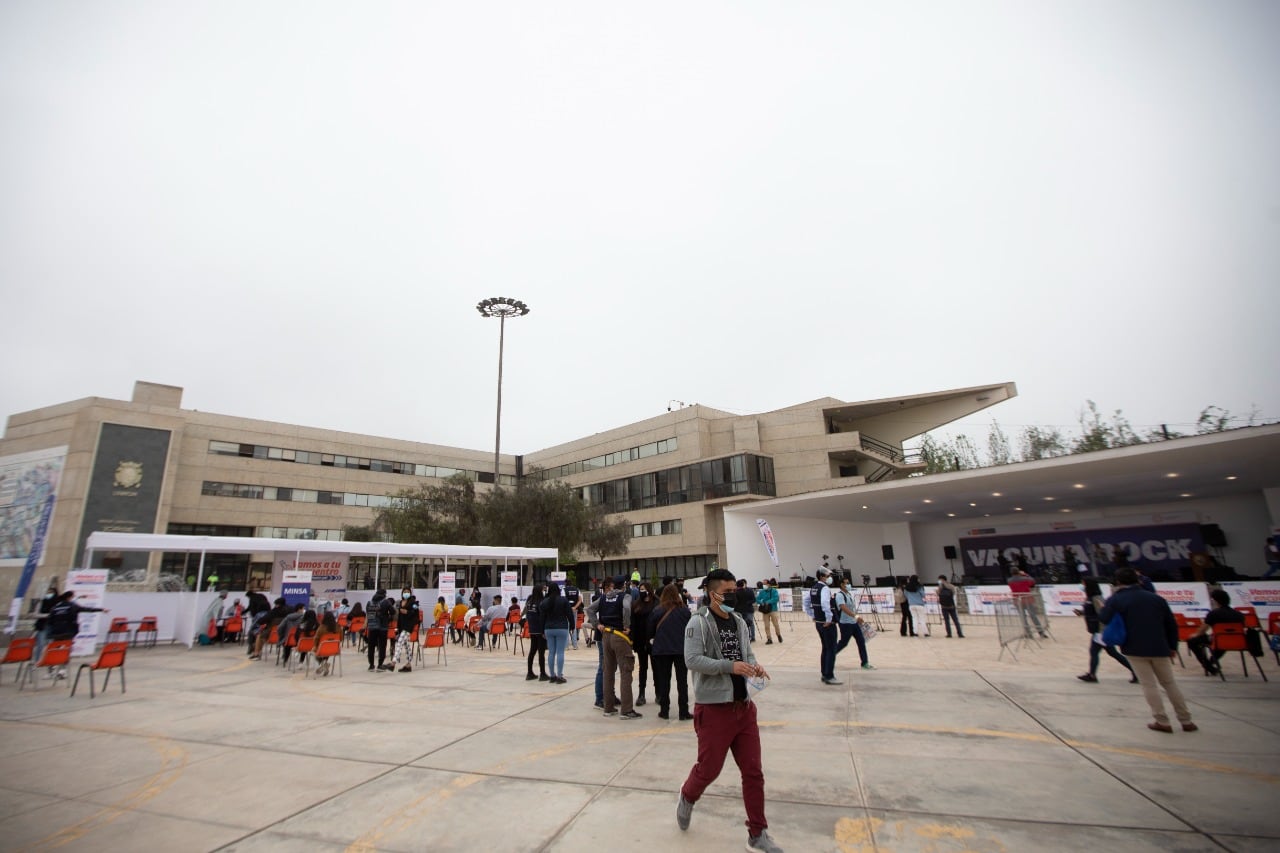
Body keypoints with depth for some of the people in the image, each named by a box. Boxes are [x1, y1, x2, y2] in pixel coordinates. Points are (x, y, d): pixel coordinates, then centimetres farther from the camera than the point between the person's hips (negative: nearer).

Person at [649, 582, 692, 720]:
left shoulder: (656, 611, -4)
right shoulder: (685, 611, -5)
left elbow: (650, 631, 3)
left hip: (661, 650, 0)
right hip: (681, 650, 0)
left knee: (664, 680, 11)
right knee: (682, 680, 9)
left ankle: (664, 711, 16)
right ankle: (684, 712, 10)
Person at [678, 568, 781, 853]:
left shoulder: (739, 622, 8)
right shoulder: (698, 622, -13)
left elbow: (747, 653, 17)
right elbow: (692, 660, -21)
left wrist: (754, 666, -6)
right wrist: (730, 666, -27)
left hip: (743, 706, 6)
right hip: (713, 708, -6)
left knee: (753, 772, 11)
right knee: (709, 768, 9)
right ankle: (687, 798, 42)